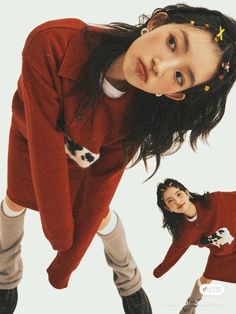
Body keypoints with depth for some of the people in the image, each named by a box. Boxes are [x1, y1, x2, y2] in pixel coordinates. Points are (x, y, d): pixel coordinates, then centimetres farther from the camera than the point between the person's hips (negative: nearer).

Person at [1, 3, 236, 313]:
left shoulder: (140, 113, -36)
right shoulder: (52, 43, -47)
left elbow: (102, 182, -27)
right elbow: (44, 139, -41)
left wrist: (68, 260, -20)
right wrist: (58, 231, -33)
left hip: (82, 152, 0)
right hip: (30, 133, 0)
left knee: (98, 214, 13)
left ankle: (129, 281, 44)